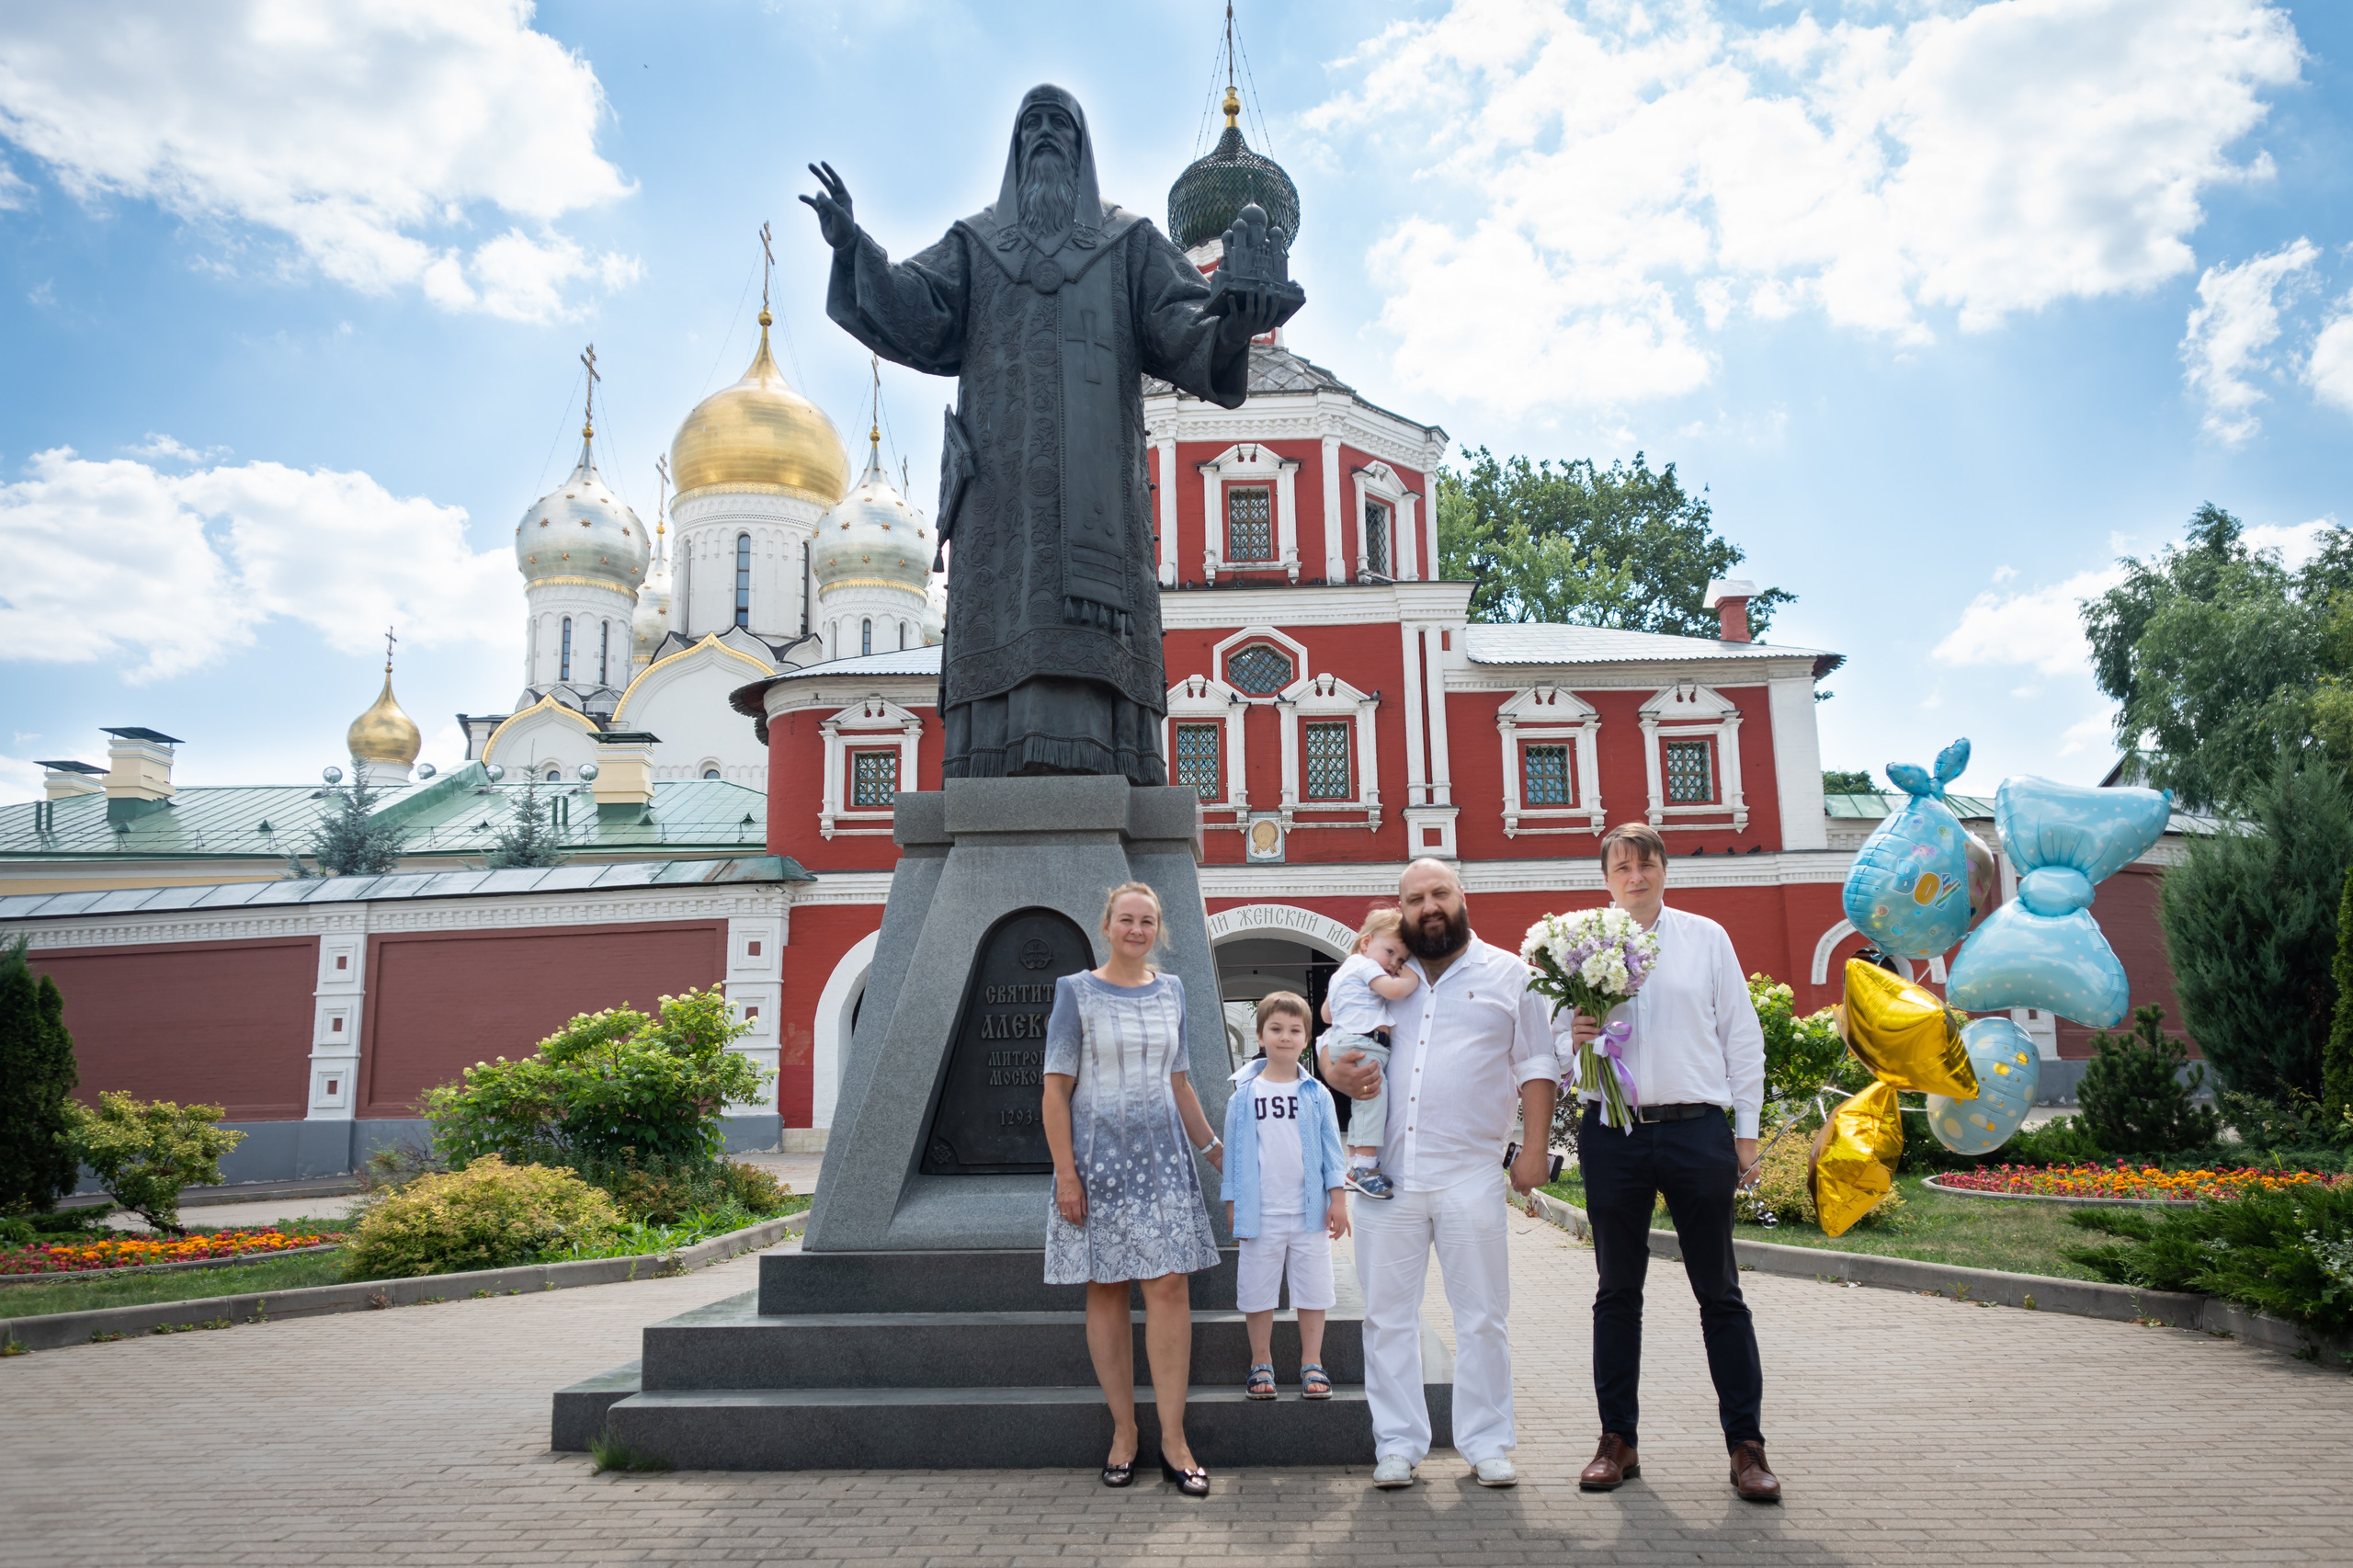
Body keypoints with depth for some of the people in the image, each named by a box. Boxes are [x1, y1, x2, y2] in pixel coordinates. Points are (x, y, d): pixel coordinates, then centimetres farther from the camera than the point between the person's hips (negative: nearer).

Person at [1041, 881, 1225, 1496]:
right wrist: (1066, 1173, -11)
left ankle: (1173, 1437, 2)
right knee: (1106, 1292, 3)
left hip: (1162, 1156, 3)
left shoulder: (1170, 991, 10)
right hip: (1098, 1158, -3)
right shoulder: (1077, 992, -2)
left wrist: (1213, 1146, 18)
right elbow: (1056, 1089, -5)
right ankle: (1124, 1430, 15)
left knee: (1170, 1287, -4)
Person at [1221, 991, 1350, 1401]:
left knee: (1313, 1288, 7)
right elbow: (1233, 1151, 5)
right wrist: (1232, 1204, 4)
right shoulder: (1242, 1097, 0)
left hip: (1310, 1212, 1)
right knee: (1258, 1290, 7)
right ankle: (1261, 1364, 22)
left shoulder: (1317, 1096, 1)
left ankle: (1312, 1364, 20)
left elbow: (1331, 1147, 5)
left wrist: (1338, 1199, 1)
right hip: (1260, 1214, 0)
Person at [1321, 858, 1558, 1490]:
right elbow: (1330, 1045, 20)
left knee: (1482, 1316, 4)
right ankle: (1397, 1445, 16)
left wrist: (1535, 1144, -4)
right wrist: (1337, 1073, -3)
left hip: (1470, 1175, -2)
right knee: (1387, 1314, 5)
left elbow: (1536, 1067, 6)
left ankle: (1486, 1444, 17)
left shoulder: (1508, 975, 8)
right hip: (1387, 1176, 2)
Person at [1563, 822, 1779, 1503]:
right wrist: (1572, 1037, -13)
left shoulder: (1706, 937, 8)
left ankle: (1746, 1444, 11)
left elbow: (1742, 1035, 9)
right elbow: (1557, 1033, 11)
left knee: (1719, 1291, 4)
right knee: (1617, 1290, 8)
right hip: (1612, 1134, 1)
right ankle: (1617, 1439, 16)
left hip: (1697, 1129, 0)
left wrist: (1746, 1131, 4)